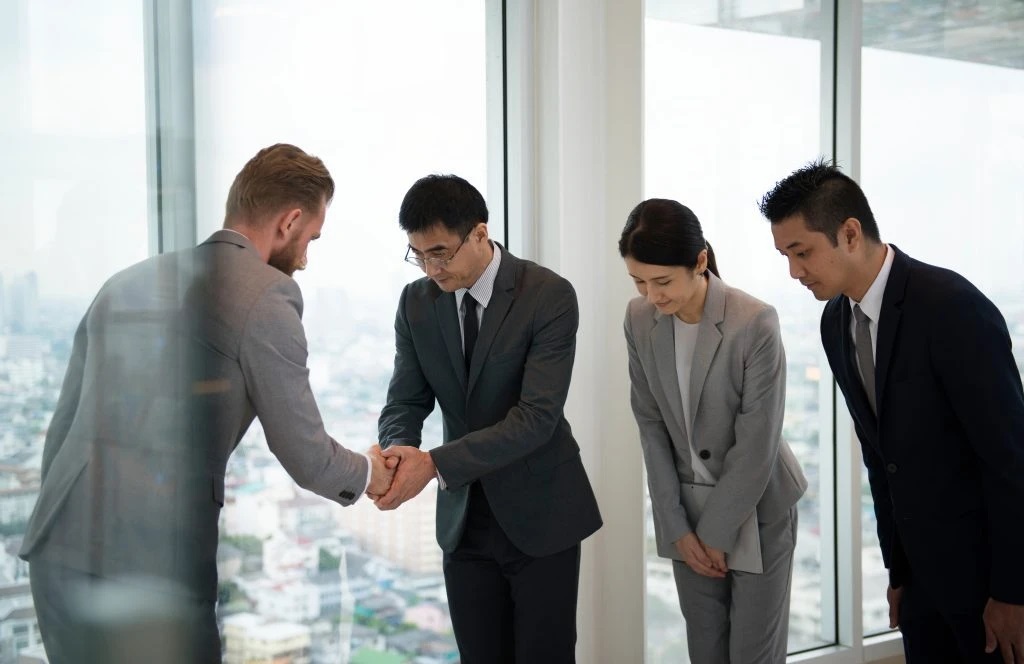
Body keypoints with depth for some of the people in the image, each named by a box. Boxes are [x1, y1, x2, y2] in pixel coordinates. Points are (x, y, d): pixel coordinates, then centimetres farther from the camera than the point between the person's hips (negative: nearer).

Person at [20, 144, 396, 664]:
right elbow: (307, 458, -2)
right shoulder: (266, 294, -5)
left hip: (56, 556, 7)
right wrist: (369, 475, 19)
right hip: (155, 563, -7)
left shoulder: (124, 283, 16)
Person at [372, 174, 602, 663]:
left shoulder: (549, 296, -16)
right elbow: (406, 402, 2)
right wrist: (399, 450, -23)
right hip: (463, 518, 4)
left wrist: (436, 463, -32)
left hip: (539, 513, -4)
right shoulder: (416, 303, 0)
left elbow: (537, 416, -23)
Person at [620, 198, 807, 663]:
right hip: (687, 508, 4)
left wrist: (716, 531, -13)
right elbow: (650, 424, -3)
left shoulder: (755, 323, -22)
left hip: (756, 510, -4)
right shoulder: (639, 319, -7)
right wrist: (677, 527, -6)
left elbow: (757, 443, -19)